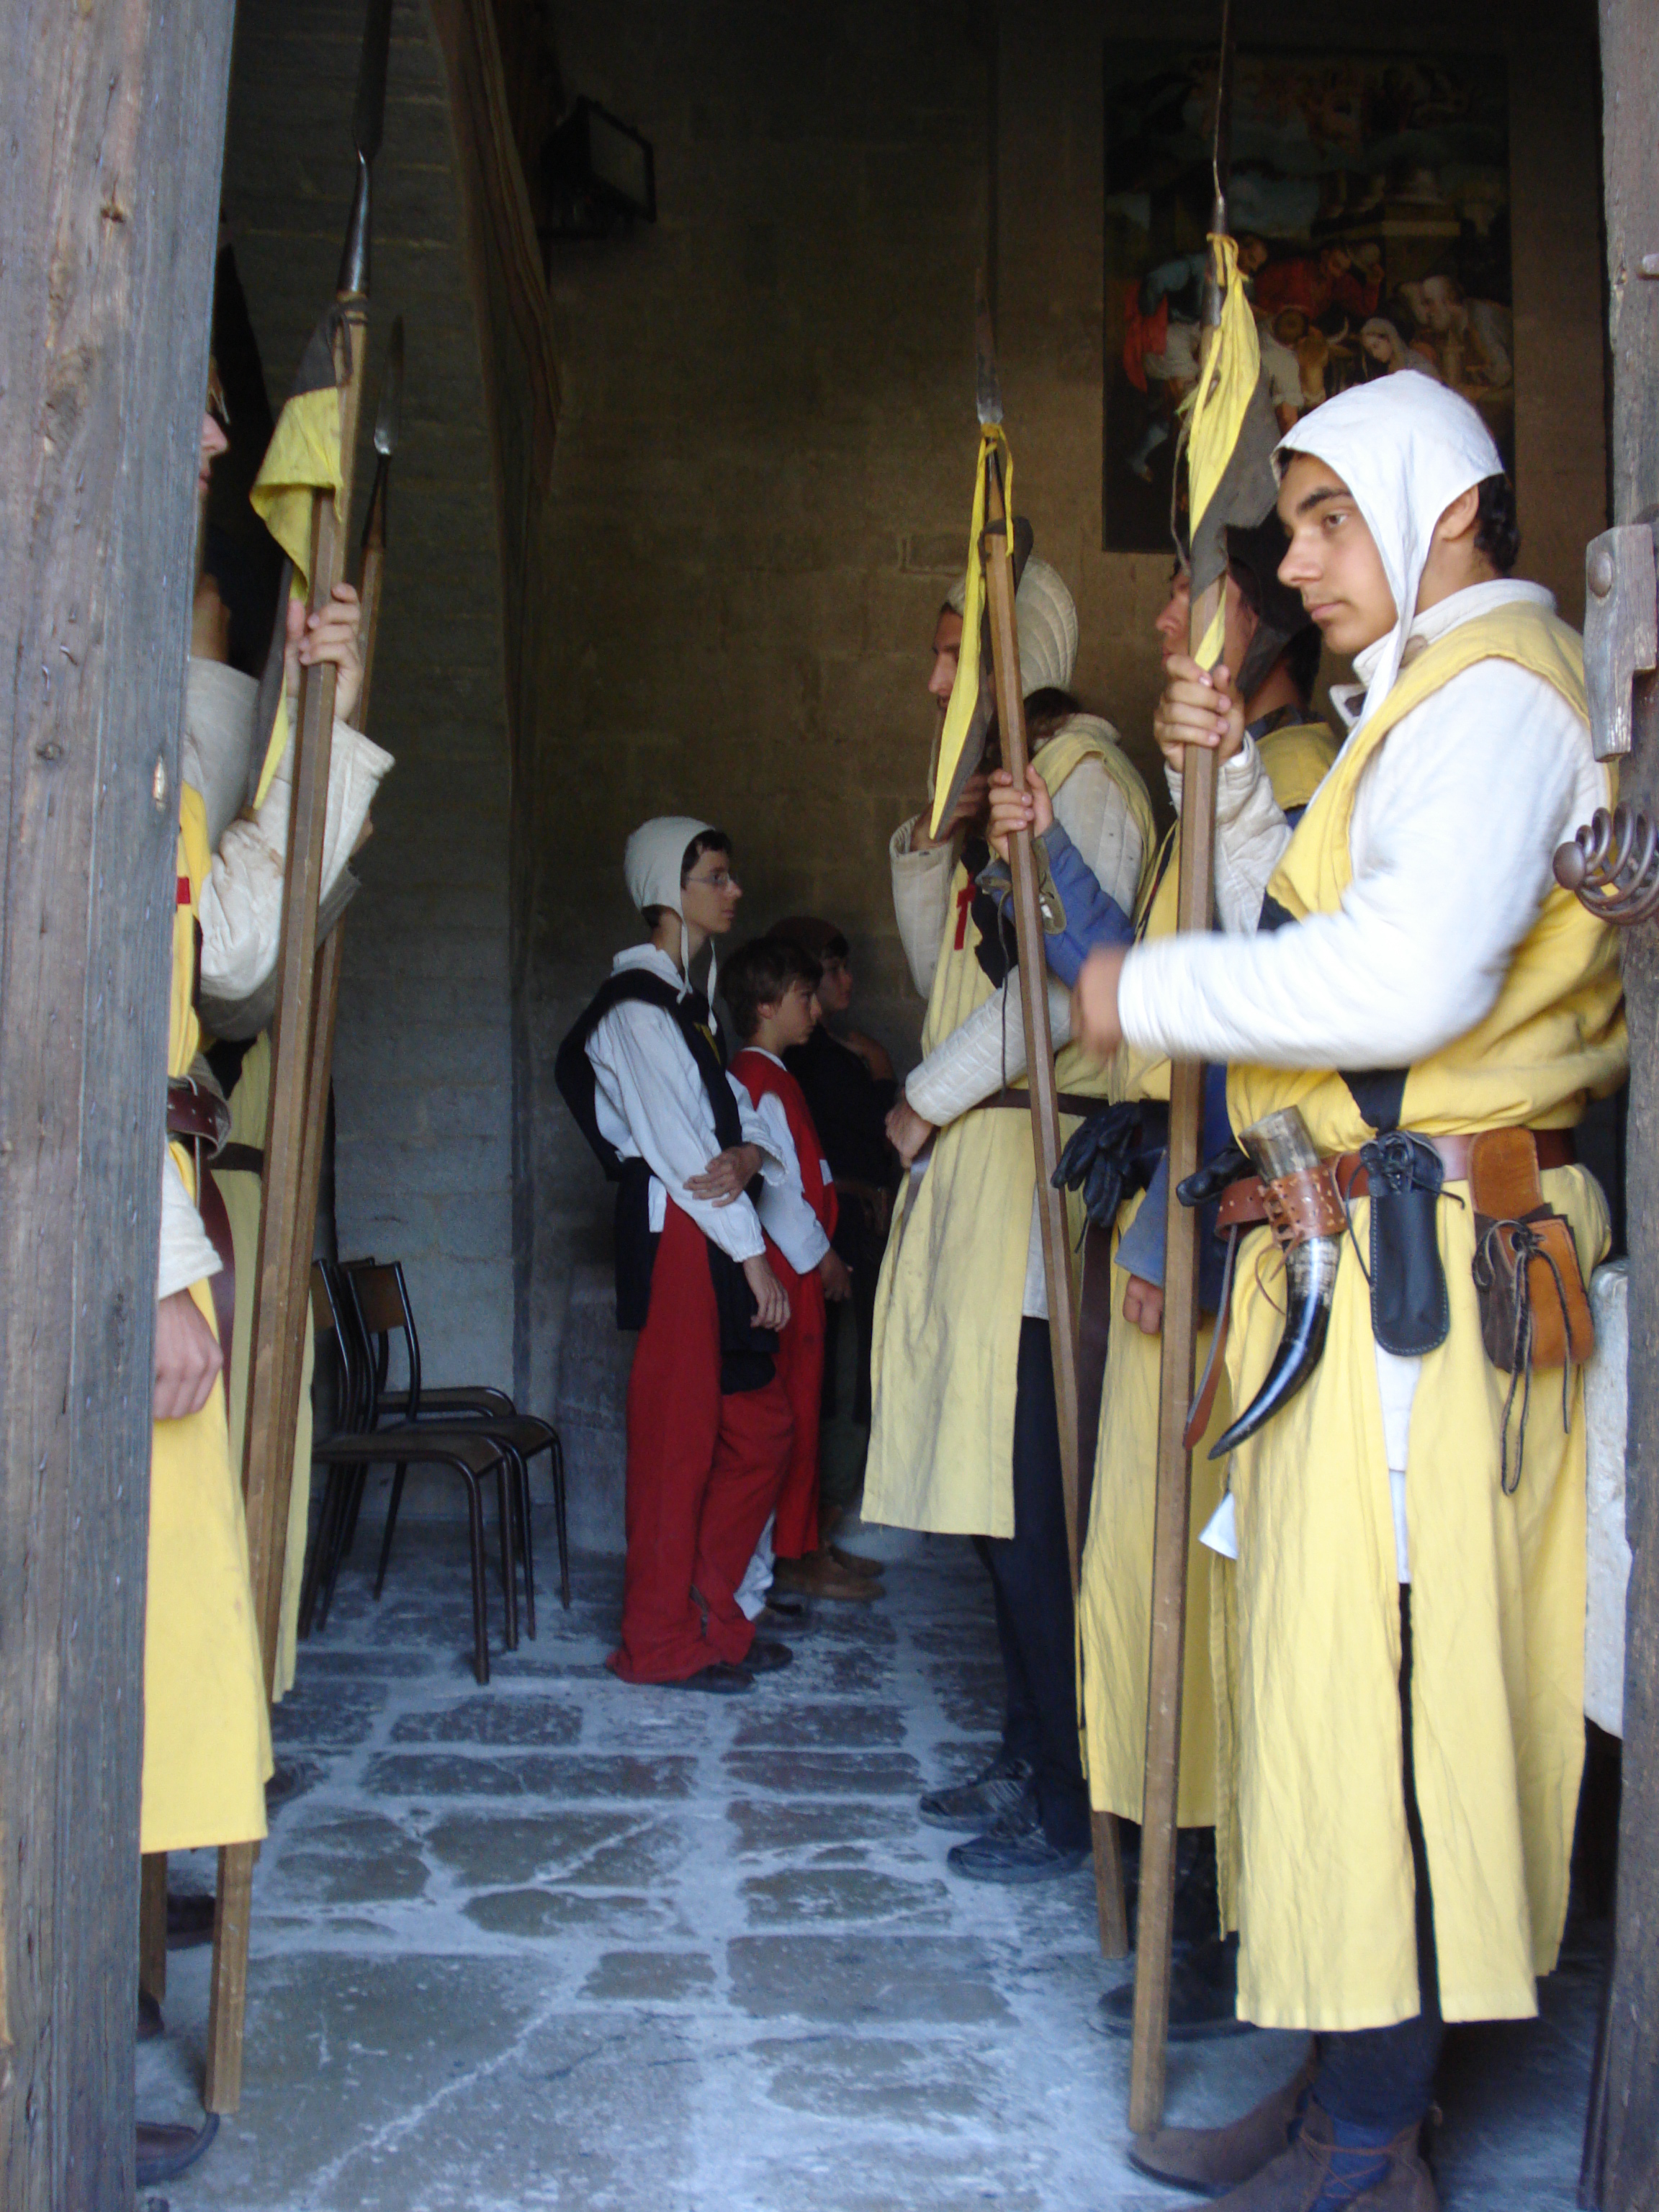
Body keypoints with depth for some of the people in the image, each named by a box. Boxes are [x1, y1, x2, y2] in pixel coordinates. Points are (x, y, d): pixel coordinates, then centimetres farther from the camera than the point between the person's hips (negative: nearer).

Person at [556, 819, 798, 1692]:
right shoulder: (637, 1005, -10)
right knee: (677, 1440, -2)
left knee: (761, 1431, 11)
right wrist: (753, 1252, -15)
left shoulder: (688, 1000, 20)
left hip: (716, 1236, 10)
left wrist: (748, 1154, -11)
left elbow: (735, 1111, 13)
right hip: (676, 1236, -10)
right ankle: (662, 1643, 9)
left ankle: (712, 1614, 22)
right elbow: (674, 1143, -16)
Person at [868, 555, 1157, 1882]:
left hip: (1033, 1154, -9)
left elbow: (1059, 978, -17)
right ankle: (1029, 1758, 21)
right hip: (967, 1157, 9)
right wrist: (926, 858, 10)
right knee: (991, 1478, 11)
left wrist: (931, 1098, -10)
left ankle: (1070, 1799, 1)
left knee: (1026, 1490, -8)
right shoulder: (1001, 784, 23)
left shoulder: (1082, 774, -6)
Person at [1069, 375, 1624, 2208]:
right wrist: (1235, 788, 10)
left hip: (1413, 1262, -10)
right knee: (1344, 1672, 13)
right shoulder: (1424, 704, 23)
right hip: (1363, 1259, 10)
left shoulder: (1492, 692, -10)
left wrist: (1148, 991, -15)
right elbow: (1305, 938, 22)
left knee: (1363, 1676, -6)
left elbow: (1405, 976, -26)